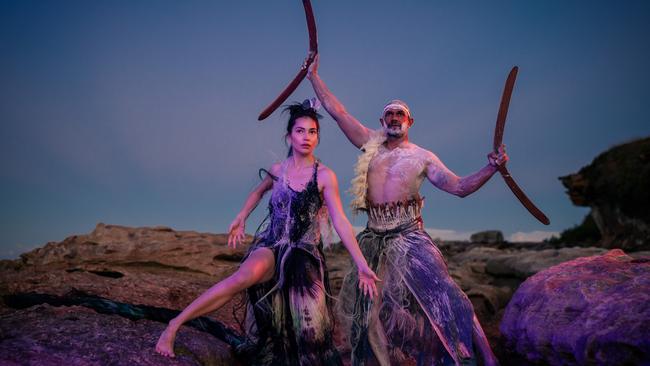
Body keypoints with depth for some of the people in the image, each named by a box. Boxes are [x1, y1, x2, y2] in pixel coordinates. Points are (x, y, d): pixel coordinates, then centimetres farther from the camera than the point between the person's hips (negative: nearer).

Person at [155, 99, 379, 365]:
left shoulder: (324, 176, -6)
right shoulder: (278, 170, 4)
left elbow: (340, 221, -11)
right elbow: (258, 192, 27)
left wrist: (361, 264, -16)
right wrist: (240, 219, 18)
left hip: (304, 253, 0)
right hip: (270, 245, 0)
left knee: (308, 331, -7)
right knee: (247, 275, -33)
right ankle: (174, 325, -27)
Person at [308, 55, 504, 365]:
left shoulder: (422, 157, 4)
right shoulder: (370, 144, 12)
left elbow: (459, 186, -2)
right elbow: (337, 111, 14)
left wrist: (490, 169, -16)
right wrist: (314, 76, 16)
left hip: (409, 235, -3)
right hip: (374, 237, 4)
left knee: (442, 295, -14)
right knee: (371, 306, 11)